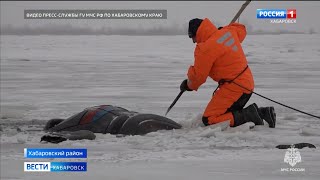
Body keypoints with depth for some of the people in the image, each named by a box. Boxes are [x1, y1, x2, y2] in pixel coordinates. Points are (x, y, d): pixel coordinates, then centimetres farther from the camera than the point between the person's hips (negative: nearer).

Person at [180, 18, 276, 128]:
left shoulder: (205, 49, -19)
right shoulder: (227, 32, 5)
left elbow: (198, 76, -12)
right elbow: (241, 30, 29)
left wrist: (189, 85, 8)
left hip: (234, 87, -9)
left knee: (208, 120, -9)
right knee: (229, 114, 22)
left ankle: (249, 115, -16)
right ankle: (263, 112, 11)